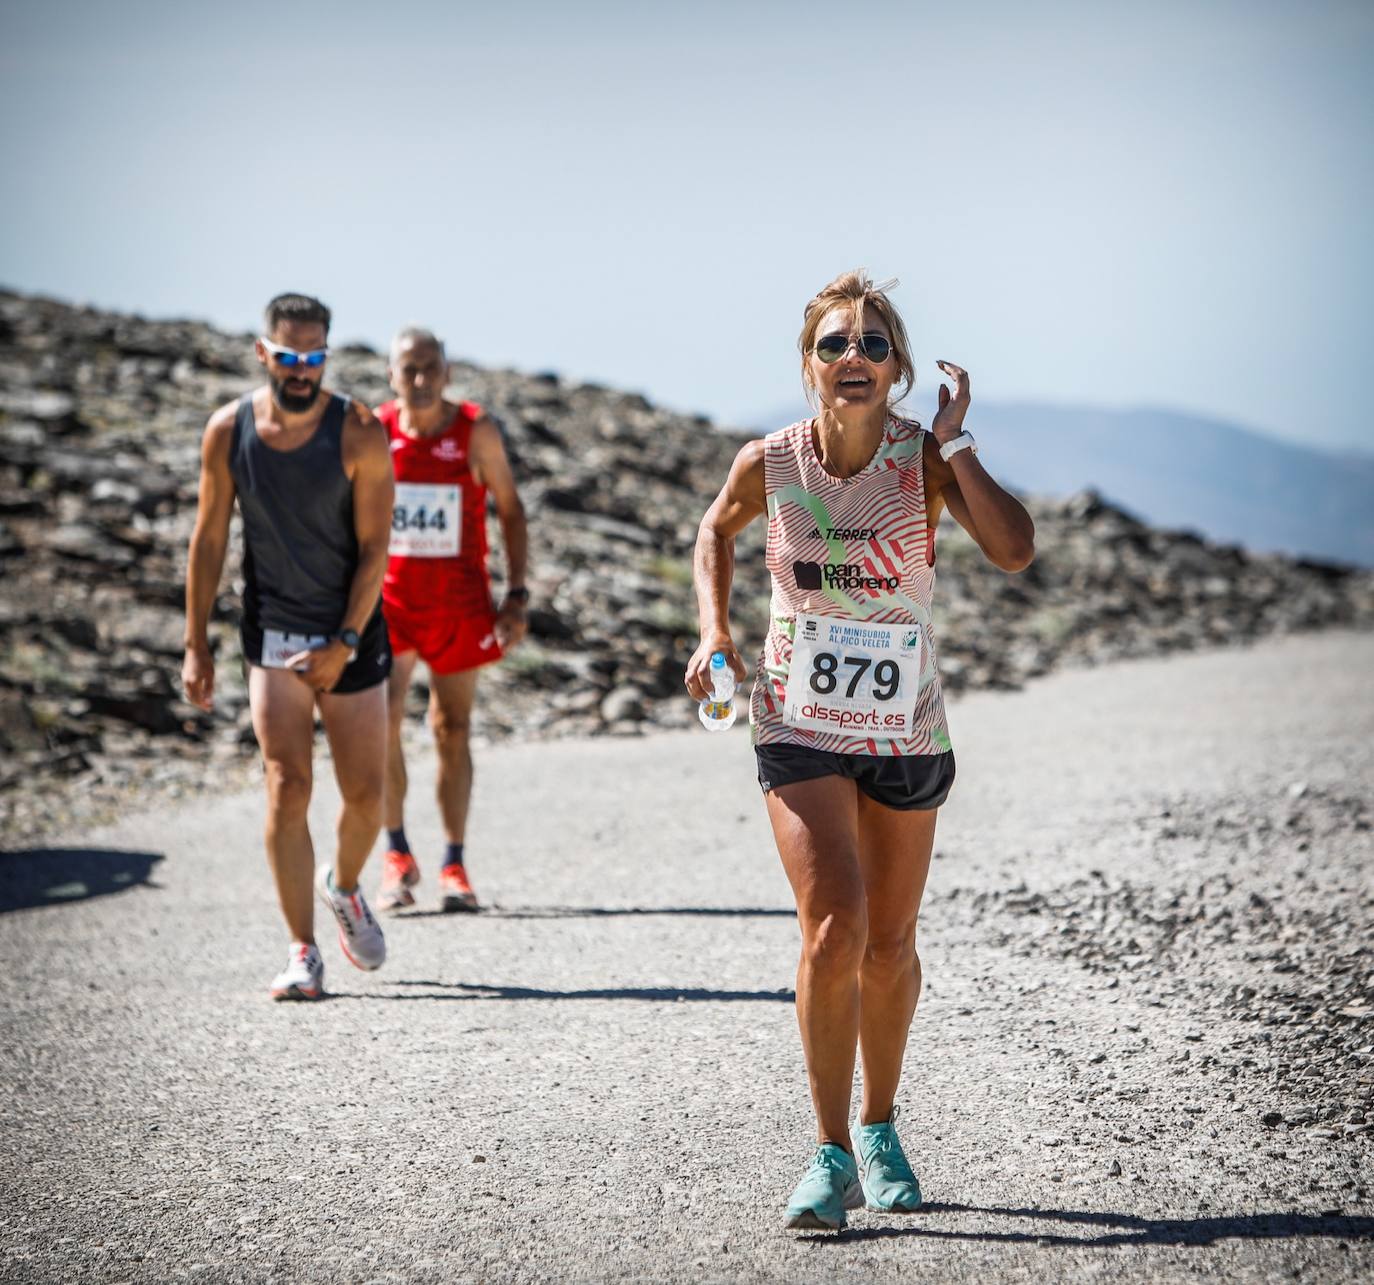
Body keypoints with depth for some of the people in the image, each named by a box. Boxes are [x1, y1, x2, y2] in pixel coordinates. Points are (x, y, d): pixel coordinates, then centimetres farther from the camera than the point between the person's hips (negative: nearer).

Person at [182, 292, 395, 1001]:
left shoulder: (358, 433, -11)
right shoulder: (228, 430, -4)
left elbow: (374, 549, -11)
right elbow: (209, 538, 4)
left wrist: (344, 644, -17)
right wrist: (195, 643, 3)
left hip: (351, 634, 0)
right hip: (272, 633, 1)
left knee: (365, 796, 4)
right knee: (287, 789, -11)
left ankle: (344, 886, 37)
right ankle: (302, 952, -4)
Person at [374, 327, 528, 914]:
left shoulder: (476, 430, -5)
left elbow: (510, 509, 3)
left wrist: (516, 595, -3)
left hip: (458, 603, 0)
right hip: (387, 598, 0)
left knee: (452, 731, 5)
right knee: (380, 724, -14)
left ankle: (454, 865, 16)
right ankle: (397, 855, 1)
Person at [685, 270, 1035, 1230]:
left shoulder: (929, 456, -11)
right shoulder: (769, 462, -8)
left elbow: (1015, 551, -27)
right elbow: (716, 532, 14)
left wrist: (952, 440, -23)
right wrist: (715, 630, 2)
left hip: (906, 729, 1)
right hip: (800, 724, -1)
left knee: (891, 945, 13)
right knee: (834, 930, -18)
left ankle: (880, 1126, 36)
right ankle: (832, 1152, -5)